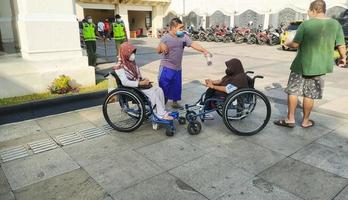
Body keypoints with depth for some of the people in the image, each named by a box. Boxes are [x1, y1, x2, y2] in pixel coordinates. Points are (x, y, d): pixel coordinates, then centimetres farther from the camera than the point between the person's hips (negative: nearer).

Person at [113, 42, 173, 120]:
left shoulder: (132, 63, 12)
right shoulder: (120, 67, -14)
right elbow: (125, 82, -25)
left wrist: (144, 79, -3)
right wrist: (141, 83, -23)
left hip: (138, 85, 8)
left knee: (159, 90, -10)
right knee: (152, 93, -23)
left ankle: (163, 112, -8)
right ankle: (161, 114, -15)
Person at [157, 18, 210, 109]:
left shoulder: (184, 37, 0)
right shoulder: (165, 38, -9)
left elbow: (193, 44, -7)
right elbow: (158, 51, -5)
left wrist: (204, 51, -20)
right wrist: (161, 47, -28)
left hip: (177, 68, 4)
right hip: (166, 67, -4)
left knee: (177, 86, 14)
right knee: (164, 86, -1)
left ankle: (175, 102, 33)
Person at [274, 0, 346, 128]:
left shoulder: (306, 24, -10)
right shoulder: (336, 24, -1)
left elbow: (295, 44, -11)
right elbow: (341, 46, 1)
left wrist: (287, 43, 11)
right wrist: (343, 58, 19)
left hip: (301, 65, -3)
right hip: (319, 66, 3)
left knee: (293, 91, 10)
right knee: (309, 95, 11)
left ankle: (290, 119, 13)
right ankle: (305, 121, 22)